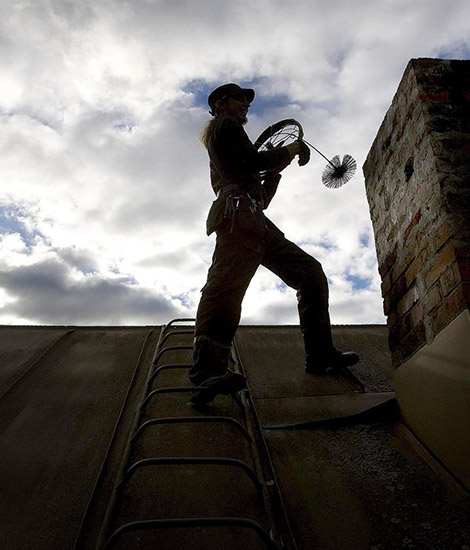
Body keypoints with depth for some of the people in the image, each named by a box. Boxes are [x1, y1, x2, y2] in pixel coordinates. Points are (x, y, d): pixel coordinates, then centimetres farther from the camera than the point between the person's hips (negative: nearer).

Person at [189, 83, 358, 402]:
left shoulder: (220, 150, 41)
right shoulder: (225, 125, 16)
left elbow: (261, 199, 34)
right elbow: (251, 161, -6)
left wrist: (276, 168, 26)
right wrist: (290, 150, 7)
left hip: (256, 221, 10)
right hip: (238, 213, -9)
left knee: (310, 271, 2)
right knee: (229, 281, -30)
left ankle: (320, 354, -3)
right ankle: (208, 370, -42)